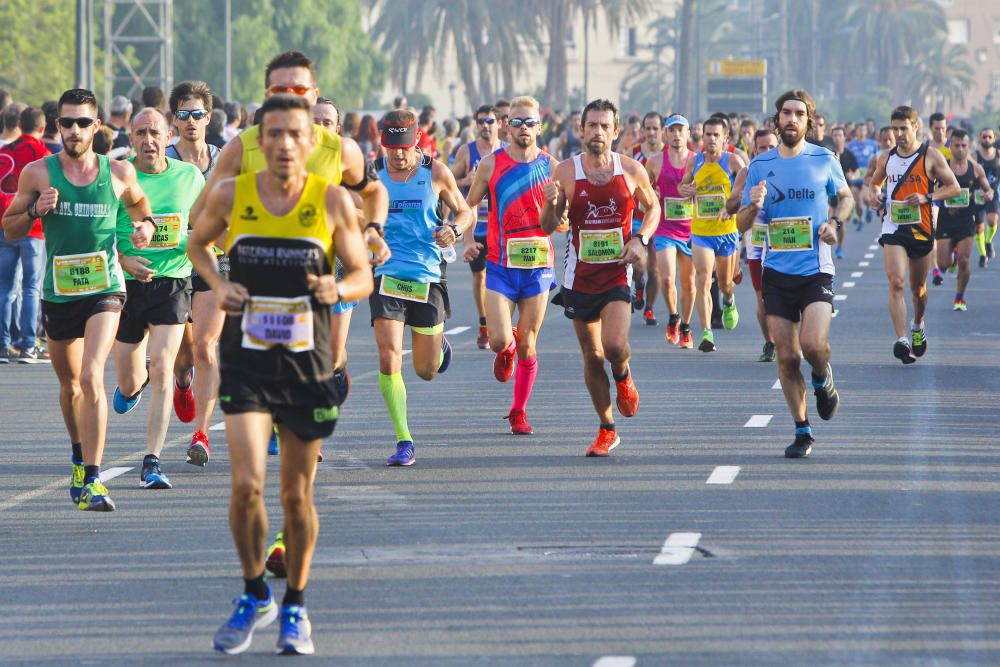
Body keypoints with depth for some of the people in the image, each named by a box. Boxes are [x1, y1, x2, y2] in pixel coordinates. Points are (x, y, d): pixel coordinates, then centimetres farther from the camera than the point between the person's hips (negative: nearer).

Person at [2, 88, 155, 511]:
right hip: (57, 292, 2)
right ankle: (80, 456, 44)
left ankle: (92, 480, -22)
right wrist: (36, 210, -14)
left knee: (91, 377, -20)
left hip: (105, 288, -2)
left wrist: (146, 224, 1)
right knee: (69, 384, 16)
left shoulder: (119, 172, 0)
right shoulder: (38, 173, -2)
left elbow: (138, 201, 23)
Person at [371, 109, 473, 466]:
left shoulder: (435, 173, -2)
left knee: (427, 370, 11)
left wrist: (454, 230, -11)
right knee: (389, 359, -16)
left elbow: (465, 211, 11)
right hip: (387, 276, 0)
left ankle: (438, 344, 49)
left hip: (427, 276, 0)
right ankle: (404, 443, -9)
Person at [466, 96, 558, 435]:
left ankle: (519, 412, 18)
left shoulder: (552, 167, 2)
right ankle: (507, 350, 26)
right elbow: (468, 206, 11)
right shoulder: (492, 164, 0)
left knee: (527, 346, 4)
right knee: (500, 340, -12)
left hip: (537, 266, 1)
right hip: (500, 266, -1)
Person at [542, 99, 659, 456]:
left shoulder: (632, 170, -2)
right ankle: (606, 430, 21)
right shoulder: (566, 172, -4)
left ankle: (622, 375, 16)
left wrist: (640, 239, -3)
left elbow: (653, 207, 14)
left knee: (615, 345, -21)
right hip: (580, 276, 1)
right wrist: (551, 205, -20)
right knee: (592, 356, 6)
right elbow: (548, 228, 1)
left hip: (617, 274, -1)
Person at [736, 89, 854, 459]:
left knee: (813, 345, -19)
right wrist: (753, 206, -15)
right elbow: (741, 224, 8)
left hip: (817, 270, -2)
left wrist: (835, 223, -1)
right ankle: (802, 432, 13)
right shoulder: (760, 165, 5)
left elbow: (845, 197, 20)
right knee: (787, 357, 1)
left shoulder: (824, 160, 2)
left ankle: (823, 380, 16)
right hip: (777, 272, 2)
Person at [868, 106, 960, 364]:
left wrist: (927, 198, -18)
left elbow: (954, 188, -3)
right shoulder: (887, 158, 7)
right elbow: (874, 182, 24)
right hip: (893, 228, 1)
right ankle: (902, 340, -24)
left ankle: (918, 327, 43)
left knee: (918, 287, 14)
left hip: (921, 229, -1)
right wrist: (873, 194, 0)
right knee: (896, 283, -17)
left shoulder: (931, 156, -4)